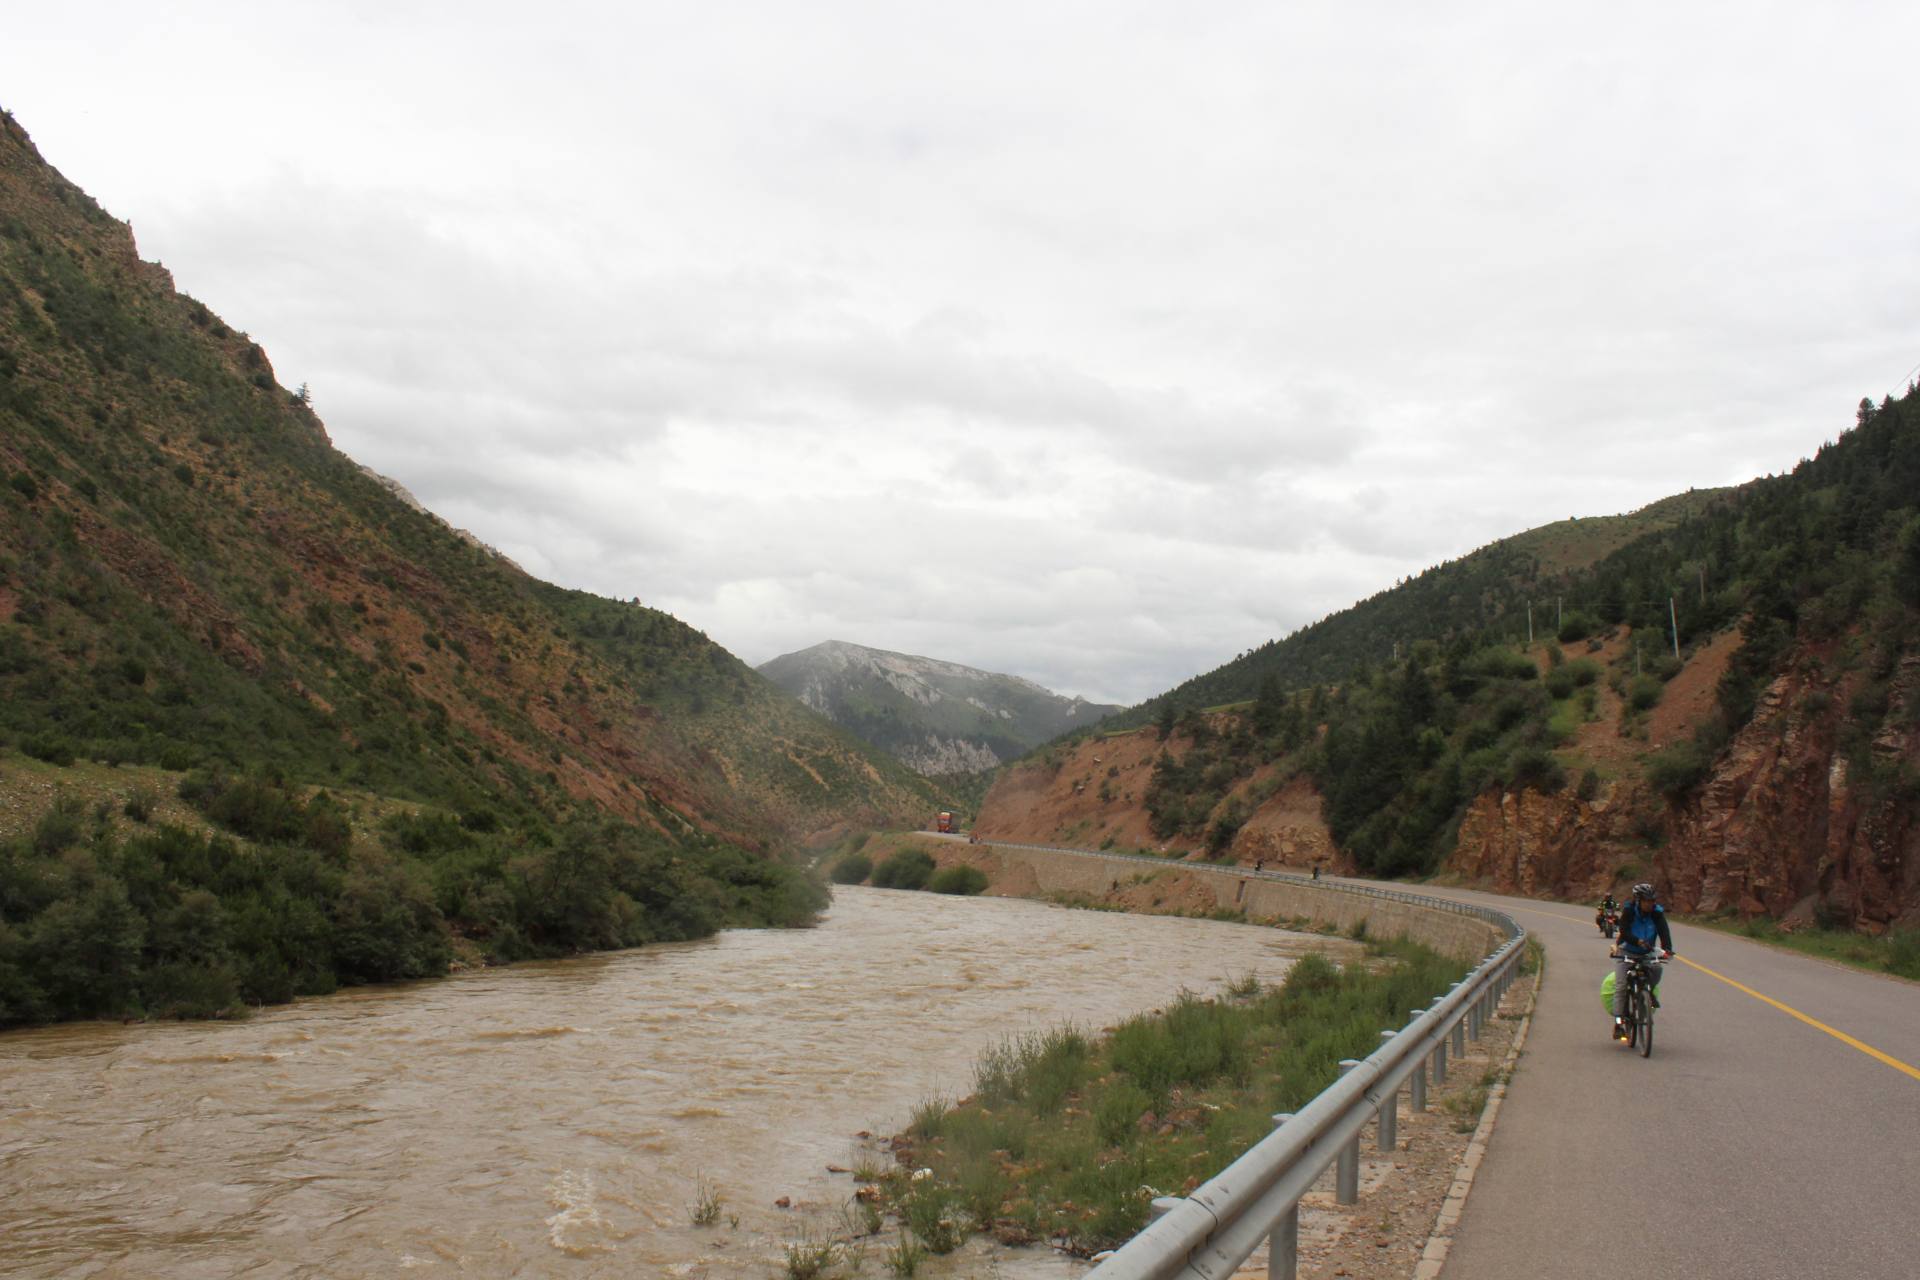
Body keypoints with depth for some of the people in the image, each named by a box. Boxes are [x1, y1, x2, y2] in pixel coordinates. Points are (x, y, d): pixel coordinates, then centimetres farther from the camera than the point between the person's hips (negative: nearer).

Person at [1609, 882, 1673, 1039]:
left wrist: (1667, 948, -41)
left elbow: (1664, 931, -23)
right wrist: (1639, 941, -45)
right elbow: (1624, 932, -27)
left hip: (1646, 953, 2)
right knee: (1621, 985, -14)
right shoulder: (1628, 911, -17)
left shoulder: (1657, 912, -11)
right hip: (1626, 952, -2)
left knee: (1657, 969, -28)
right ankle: (1618, 1023, -13)